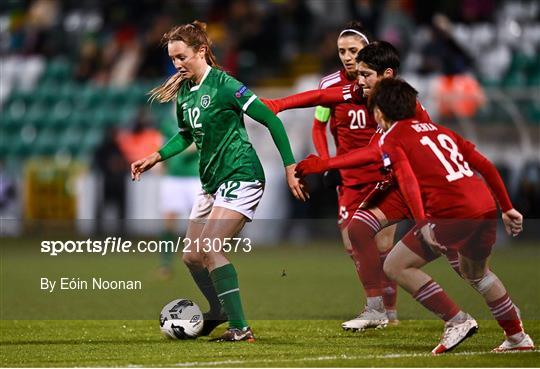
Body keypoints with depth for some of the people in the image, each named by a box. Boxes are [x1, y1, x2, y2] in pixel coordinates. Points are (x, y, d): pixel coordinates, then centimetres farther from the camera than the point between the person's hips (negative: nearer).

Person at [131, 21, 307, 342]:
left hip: (240, 177, -9)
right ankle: (219, 311, 37)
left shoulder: (223, 85, -16)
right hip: (213, 182, 9)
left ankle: (240, 328, -19)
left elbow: (271, 120, -14)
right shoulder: (183, 92, 8)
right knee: (192, 256, 11)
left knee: (210, 248, -22)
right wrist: (156, 157, 9)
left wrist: (290, 168, -15)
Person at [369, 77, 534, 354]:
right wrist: (507, 208, 26)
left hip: (452, 211, -8)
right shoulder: (439, 130, 25)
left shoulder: (390, 139, 5)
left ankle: (457, 321, -4)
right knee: (476, 272, 32)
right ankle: (518, 338, 36)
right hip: (486, 206, 8)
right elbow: (485, 166, 22)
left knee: (396, 266, 2)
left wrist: (423, 225, -23)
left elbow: (408, 180, -14)